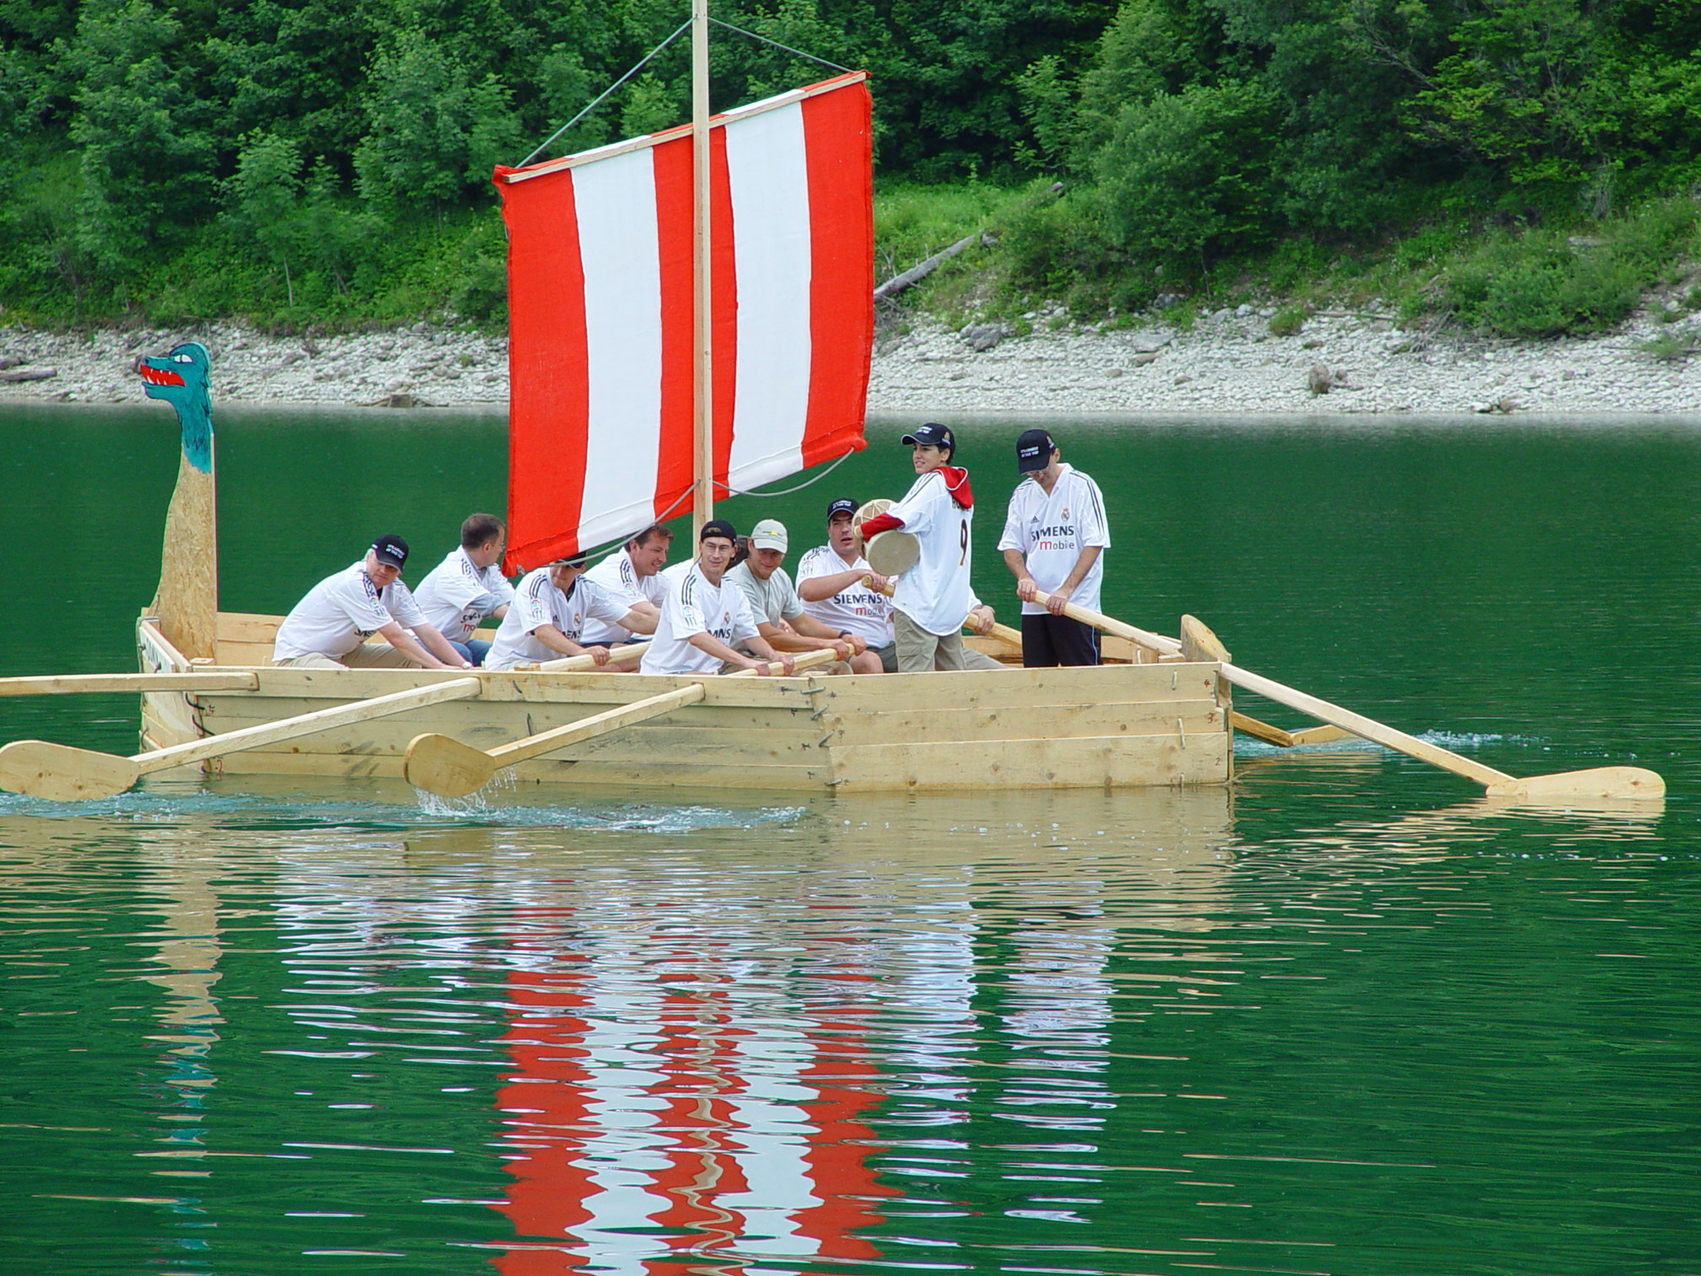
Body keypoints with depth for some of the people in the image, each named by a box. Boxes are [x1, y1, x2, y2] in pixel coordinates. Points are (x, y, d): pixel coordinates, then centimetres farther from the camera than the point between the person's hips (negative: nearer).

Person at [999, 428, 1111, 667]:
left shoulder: (1082, 486, -5)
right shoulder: (1022, 494, 11)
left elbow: (1095, 544, -10)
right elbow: (1011, 546, 12)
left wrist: (1066, 589, -18)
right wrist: (1023, 577, -10)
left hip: (1076, 604, -5)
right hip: (1033, 607, 5)